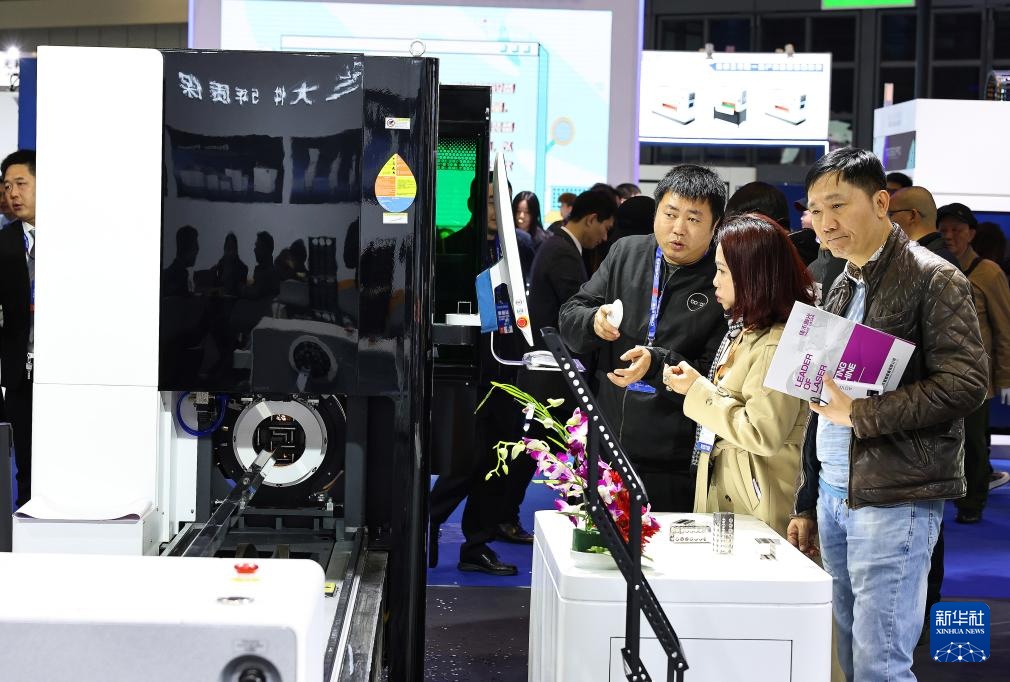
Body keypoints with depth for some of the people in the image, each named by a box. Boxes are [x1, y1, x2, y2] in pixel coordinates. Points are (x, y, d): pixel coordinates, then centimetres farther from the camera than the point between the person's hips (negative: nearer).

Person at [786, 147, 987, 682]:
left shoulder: (934, 278, -7)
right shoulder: (842, 288, 16)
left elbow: (965, 384, -16)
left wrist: (860, 414, -15)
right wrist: (807, 504, 18)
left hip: (894, 498, -7)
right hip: (834, 496, 7)